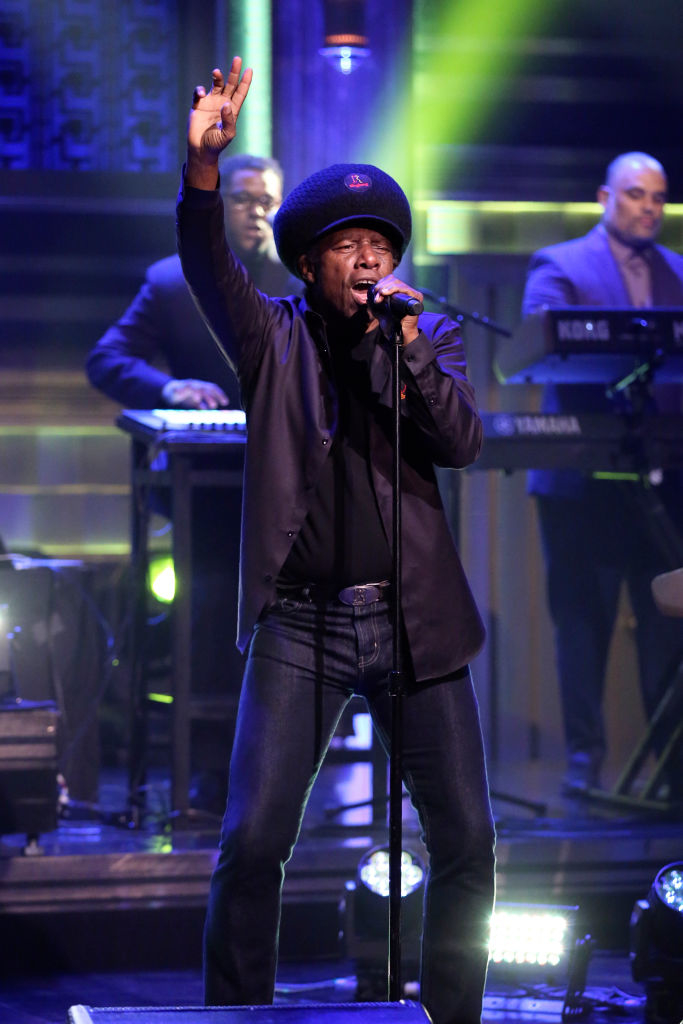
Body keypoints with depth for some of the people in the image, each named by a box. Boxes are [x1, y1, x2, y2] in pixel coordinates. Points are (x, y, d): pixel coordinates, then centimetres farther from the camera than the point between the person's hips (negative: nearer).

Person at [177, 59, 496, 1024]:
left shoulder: (434, 336, 8)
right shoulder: (272, 336, 5)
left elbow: (463, 441, -5)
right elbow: (207, 264, -12)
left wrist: (405, 346, -17)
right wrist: (203, 165, -28)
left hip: (413, 622, 2)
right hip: (299, 626, -1)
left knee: (466, 843, 2)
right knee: (252, 841, -7)